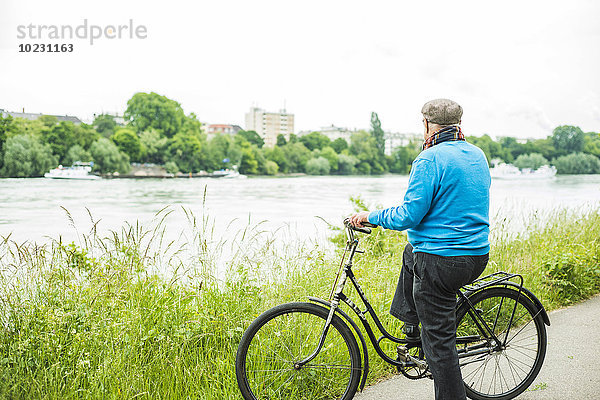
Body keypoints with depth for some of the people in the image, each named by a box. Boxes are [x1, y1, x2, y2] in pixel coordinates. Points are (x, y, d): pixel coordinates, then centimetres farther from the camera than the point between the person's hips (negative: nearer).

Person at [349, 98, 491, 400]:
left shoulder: (430, 159, -16)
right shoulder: (477, 155, 9)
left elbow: (408, 216, -19)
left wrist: (370, 216, -4)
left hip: (440, 262, -9)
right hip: (478, 255, 9)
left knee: (438, 340, 3)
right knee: (411, 253, 33)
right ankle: (410, 328, 37)